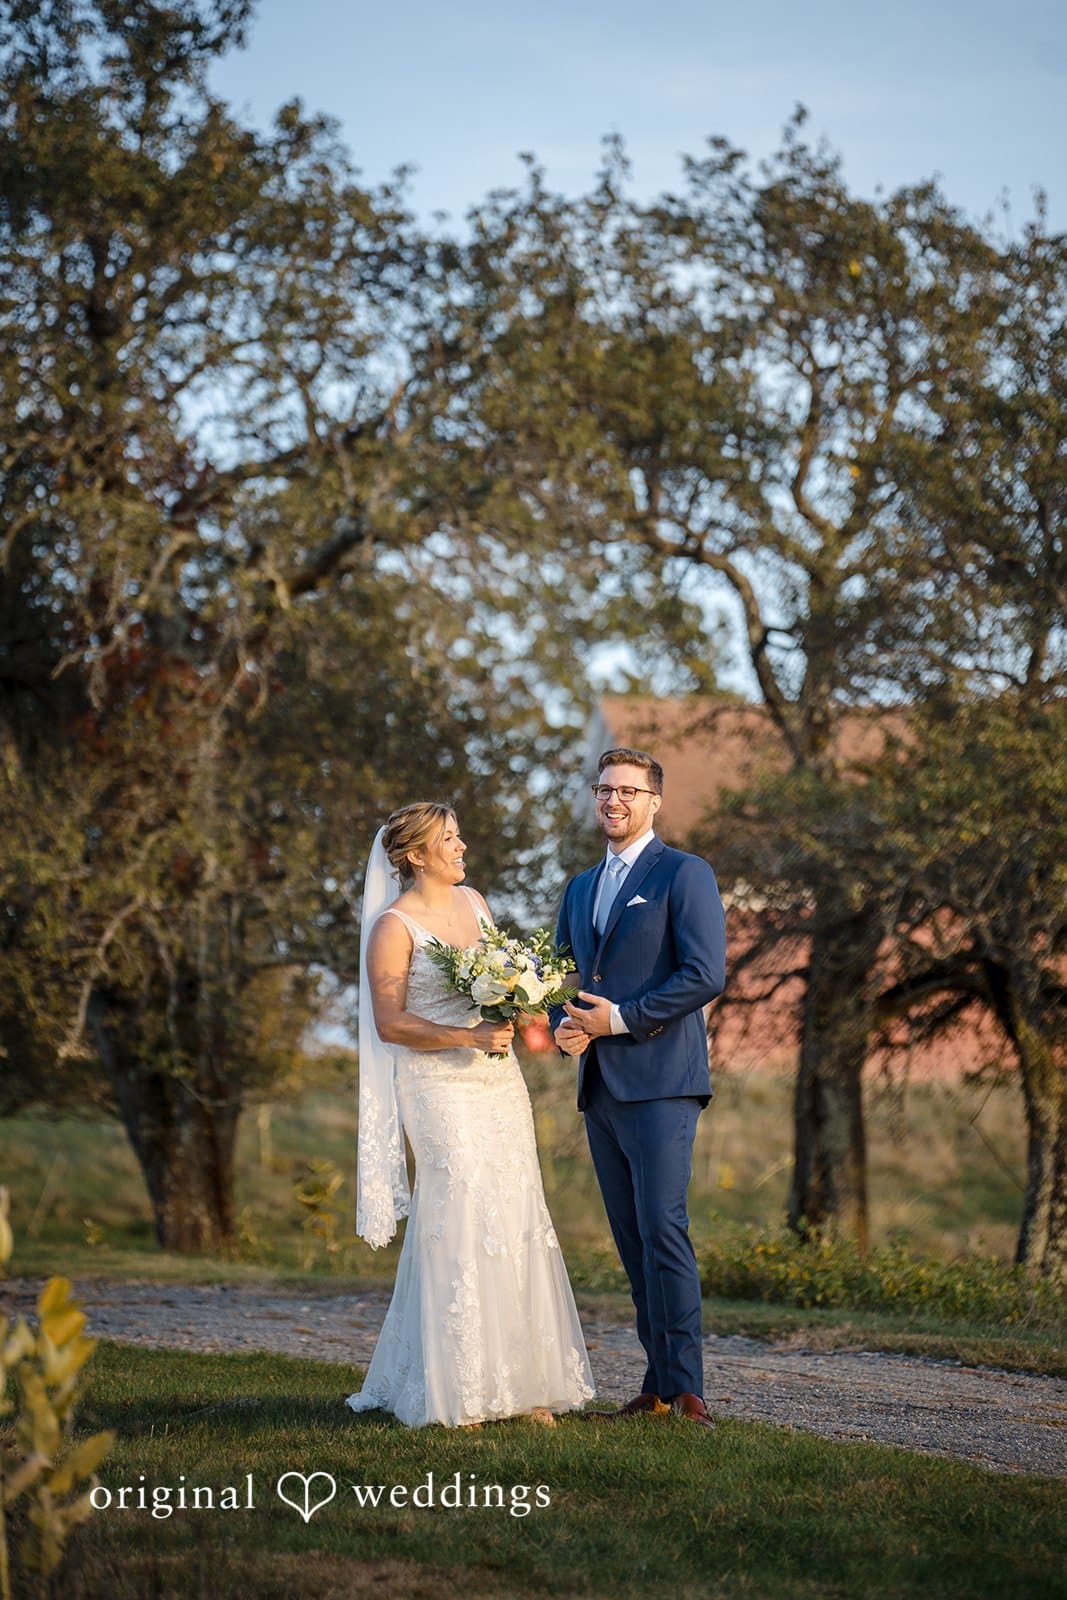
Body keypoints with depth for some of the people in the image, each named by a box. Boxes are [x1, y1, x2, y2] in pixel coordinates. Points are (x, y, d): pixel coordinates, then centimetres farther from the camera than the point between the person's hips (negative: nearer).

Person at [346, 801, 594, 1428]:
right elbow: (389, 1024, -12)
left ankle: (519, 1382, 10)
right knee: (461, 1227, -7)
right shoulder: (394, 925, -8)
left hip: (499, 1080, 7)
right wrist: (469, 1036, -21)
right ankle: (454, 1392, 1)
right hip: (440, 1088, -7)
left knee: (515, 1224, 5)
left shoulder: (474, 902, 11)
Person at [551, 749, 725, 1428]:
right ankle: (659, 1384, 10)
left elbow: (706, 975, -11)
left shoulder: (685, 874, -1)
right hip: (599, 1085, 7)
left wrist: (620, 1017, -13)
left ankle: (686, 1387, -13)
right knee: (632, 1238, 6)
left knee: (662, 1227, -14)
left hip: (660, 1079, -7)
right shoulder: (580, 888, 21)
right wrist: (563, 1026, 3)